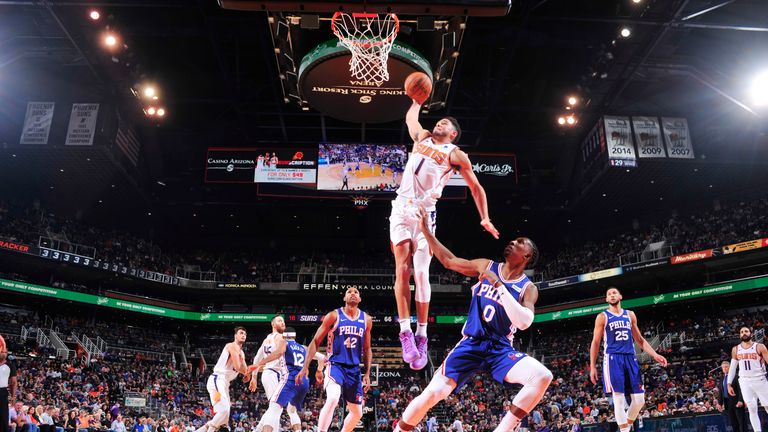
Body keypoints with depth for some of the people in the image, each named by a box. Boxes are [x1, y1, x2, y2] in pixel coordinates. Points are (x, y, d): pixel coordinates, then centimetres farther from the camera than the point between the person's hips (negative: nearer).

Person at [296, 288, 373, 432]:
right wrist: (306, 366, -12)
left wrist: (367, 373, 8)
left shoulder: (366, 320, 7)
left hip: (354, 369, 5)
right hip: (335, 365, -5)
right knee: (332, 400, -32)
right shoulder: (334, 316, -5)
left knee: (357, 413, 11)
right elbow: (315, 341, -3)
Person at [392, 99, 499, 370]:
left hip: (425, 213, -3)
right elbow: (410, 117, 41)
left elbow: (476, 187, 10)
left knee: (421, 273, -11)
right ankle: (405, 332, -13)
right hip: (402, 208, 3)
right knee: (402, 270, -10)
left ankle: (421, 336, -4)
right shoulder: (421, 137, 20)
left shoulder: (456, 155, 9)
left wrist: (485, 218, 3)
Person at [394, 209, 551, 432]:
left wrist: (499, 285, -22)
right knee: (433, 393, -15)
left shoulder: (528, 288, -1)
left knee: (542, 377, -26)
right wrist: (426, 231, 11)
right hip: (472, 344, 0)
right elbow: (449, 261, 12)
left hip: (500, 348, 0)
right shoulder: (487, 266, 6)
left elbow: (524, 322, -19)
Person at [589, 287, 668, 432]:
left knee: (639, 399, 1)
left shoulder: (630, 315, 16)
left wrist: (655, 354, 7)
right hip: (613, 358, -4)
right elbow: (595, 342, 3)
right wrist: (592, 366, -4)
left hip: (630, 358, 4)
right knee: (618, 397, -10)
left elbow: (639, 339, 20)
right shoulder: (602, 317, 4)